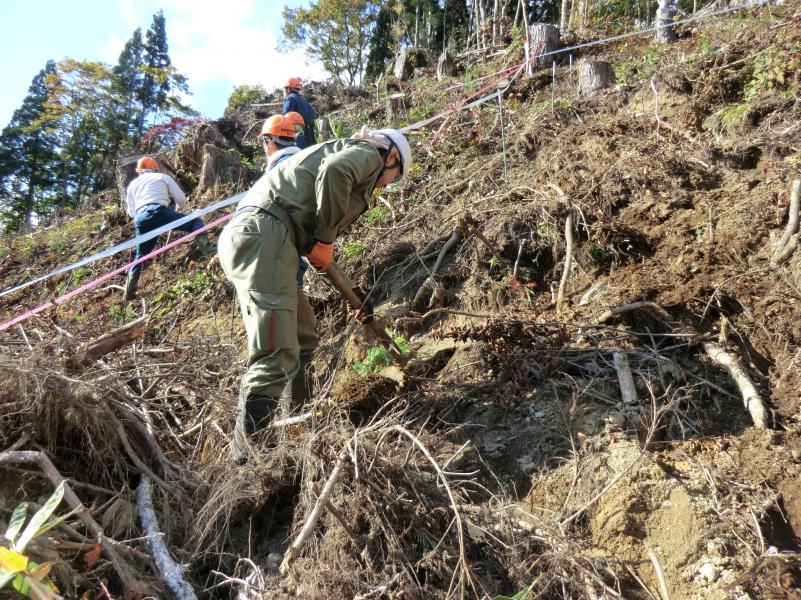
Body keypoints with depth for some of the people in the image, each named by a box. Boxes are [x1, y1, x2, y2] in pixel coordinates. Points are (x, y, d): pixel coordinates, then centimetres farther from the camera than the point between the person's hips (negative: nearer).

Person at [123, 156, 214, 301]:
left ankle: (129, 292, 18)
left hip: (141, 220, 4)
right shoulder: (162, 177, 23)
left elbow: (131, 212, 30)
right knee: (195, 221, 7)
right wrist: (176, 208, 42)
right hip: (159, 212, -4)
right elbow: (182, 200, 20)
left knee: (141, 255, 18)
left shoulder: (132, 185, 31)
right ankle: (203, 245, -25)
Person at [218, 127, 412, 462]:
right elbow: (334, 172, -18)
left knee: (303, 338, 19)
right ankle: (247, 449, -11)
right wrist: (325, 239, -8)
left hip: (245, 235, 10)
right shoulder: (368, 153, 8)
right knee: (278, 353, -14)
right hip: (263, 234, -10)